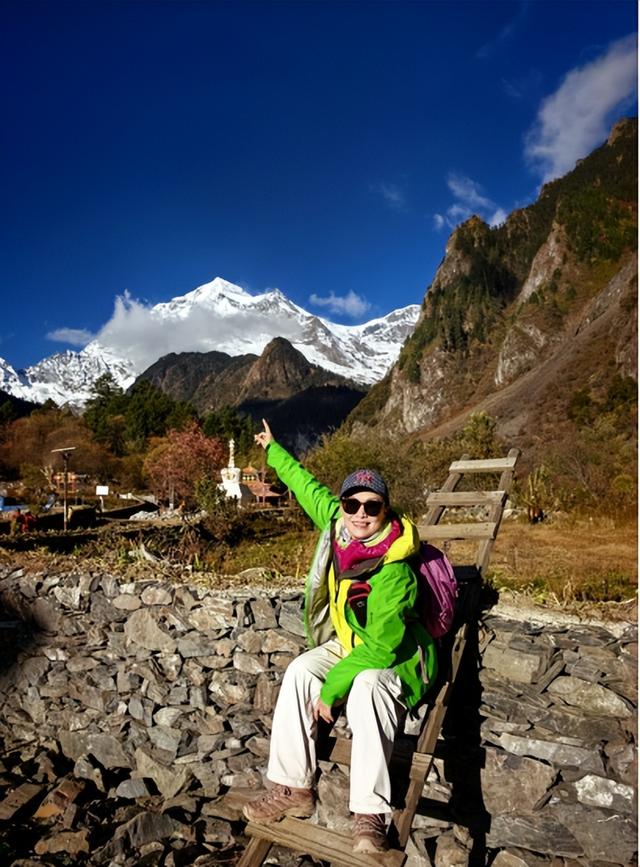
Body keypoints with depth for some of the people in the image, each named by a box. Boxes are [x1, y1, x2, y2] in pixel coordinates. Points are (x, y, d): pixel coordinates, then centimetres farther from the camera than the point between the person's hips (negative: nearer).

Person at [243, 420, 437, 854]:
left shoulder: (393, 573, -33)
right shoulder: (337, 522, -14)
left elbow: (381, 648, -31)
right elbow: (309, 486, 4)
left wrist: (331, 689, -26)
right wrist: (274, 450, 17)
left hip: (397, 658, -7)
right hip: (349, 645, 7)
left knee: (366, 686, -36)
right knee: (299, 671, -15)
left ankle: (371, 815, -27)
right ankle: (293, 788, -4)